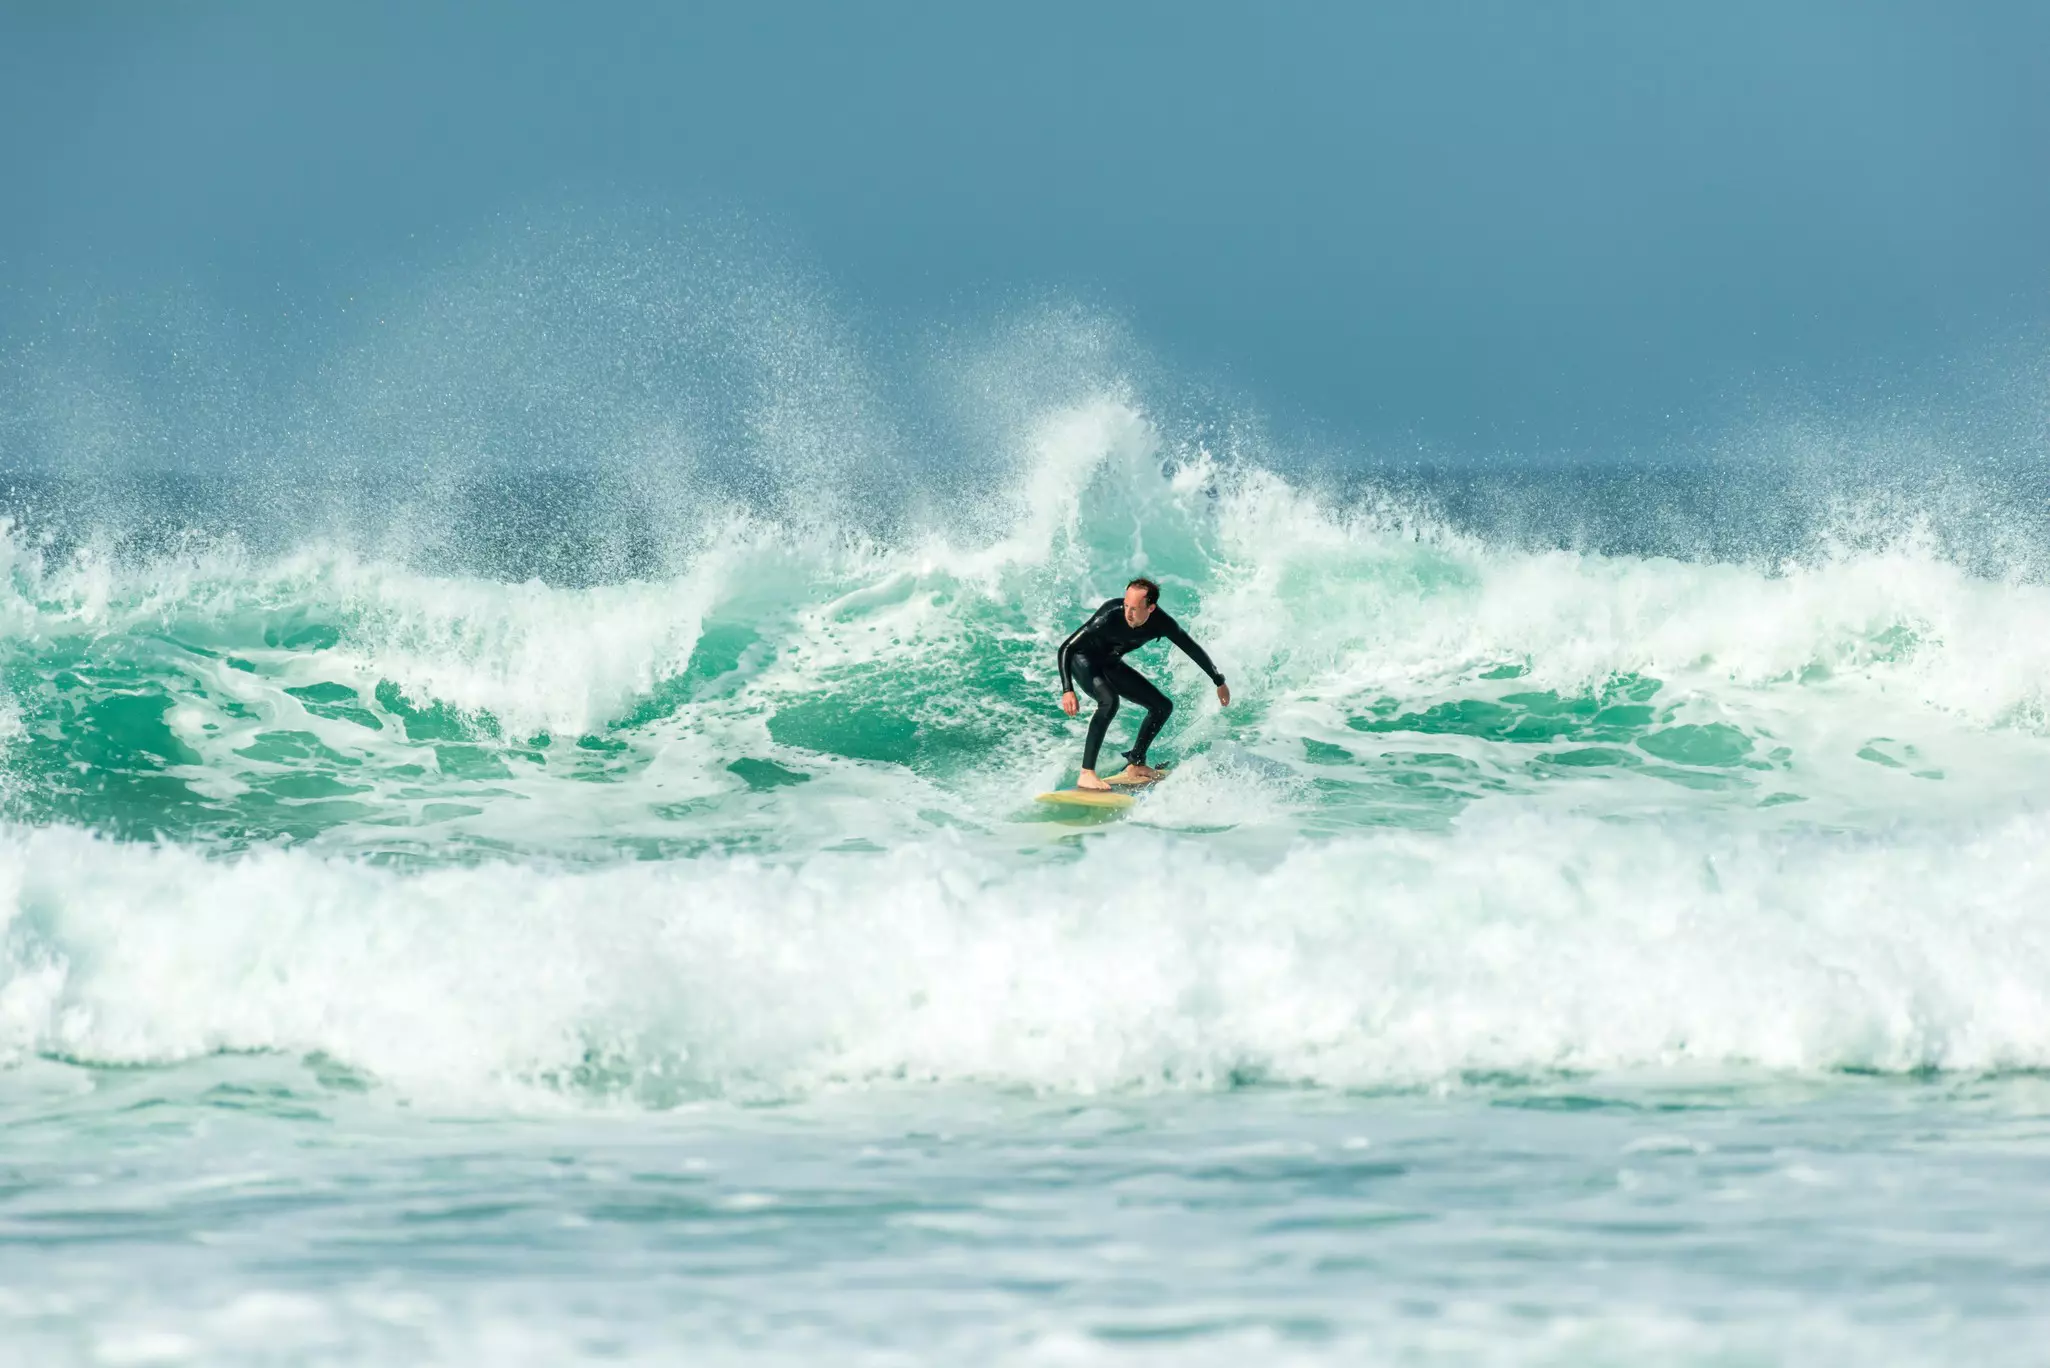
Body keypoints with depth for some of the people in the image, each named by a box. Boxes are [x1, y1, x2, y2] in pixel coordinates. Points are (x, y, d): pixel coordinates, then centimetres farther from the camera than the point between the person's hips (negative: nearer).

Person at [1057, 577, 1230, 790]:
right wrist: (1067, 691, -42)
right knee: (1109, 701, -33)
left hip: (1110, 664, 6)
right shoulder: (1109, 617, -36)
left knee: (1163, 706, 5)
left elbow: (1193, 650, -5)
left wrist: (1219, 683, 4)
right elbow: (1066, 648, -32)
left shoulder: (1161, 623, -22)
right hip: (1083, 660, -6)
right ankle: (1086, 774, -34)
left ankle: (1135, 765, 17)